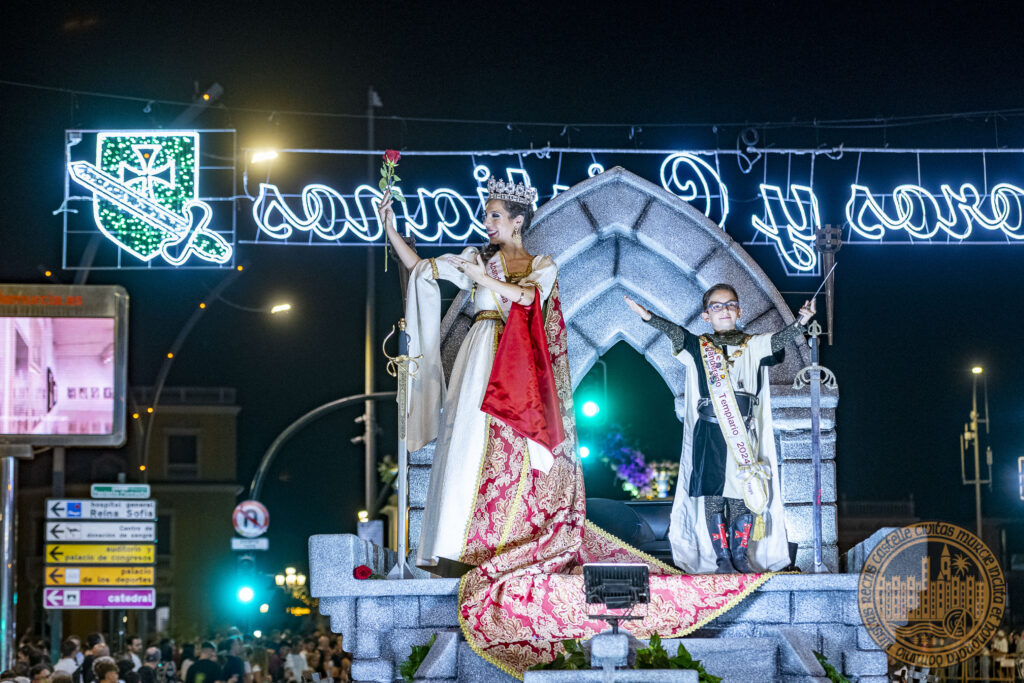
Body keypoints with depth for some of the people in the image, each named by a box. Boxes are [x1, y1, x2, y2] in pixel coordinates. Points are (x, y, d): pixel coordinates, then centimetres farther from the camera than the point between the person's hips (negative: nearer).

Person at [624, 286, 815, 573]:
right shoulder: (699, 347, 7)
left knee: (745, 494, 0)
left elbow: (779, 340, -8)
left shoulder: (753, 346, 9)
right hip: (709, 434, -1)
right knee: (712, 494, -2)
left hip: (745, 434, 1)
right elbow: (676, 333, -9)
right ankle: (722, 557, 5)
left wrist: (801, 322, -28)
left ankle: (741, 555, 10)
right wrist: (648, 317, -28)